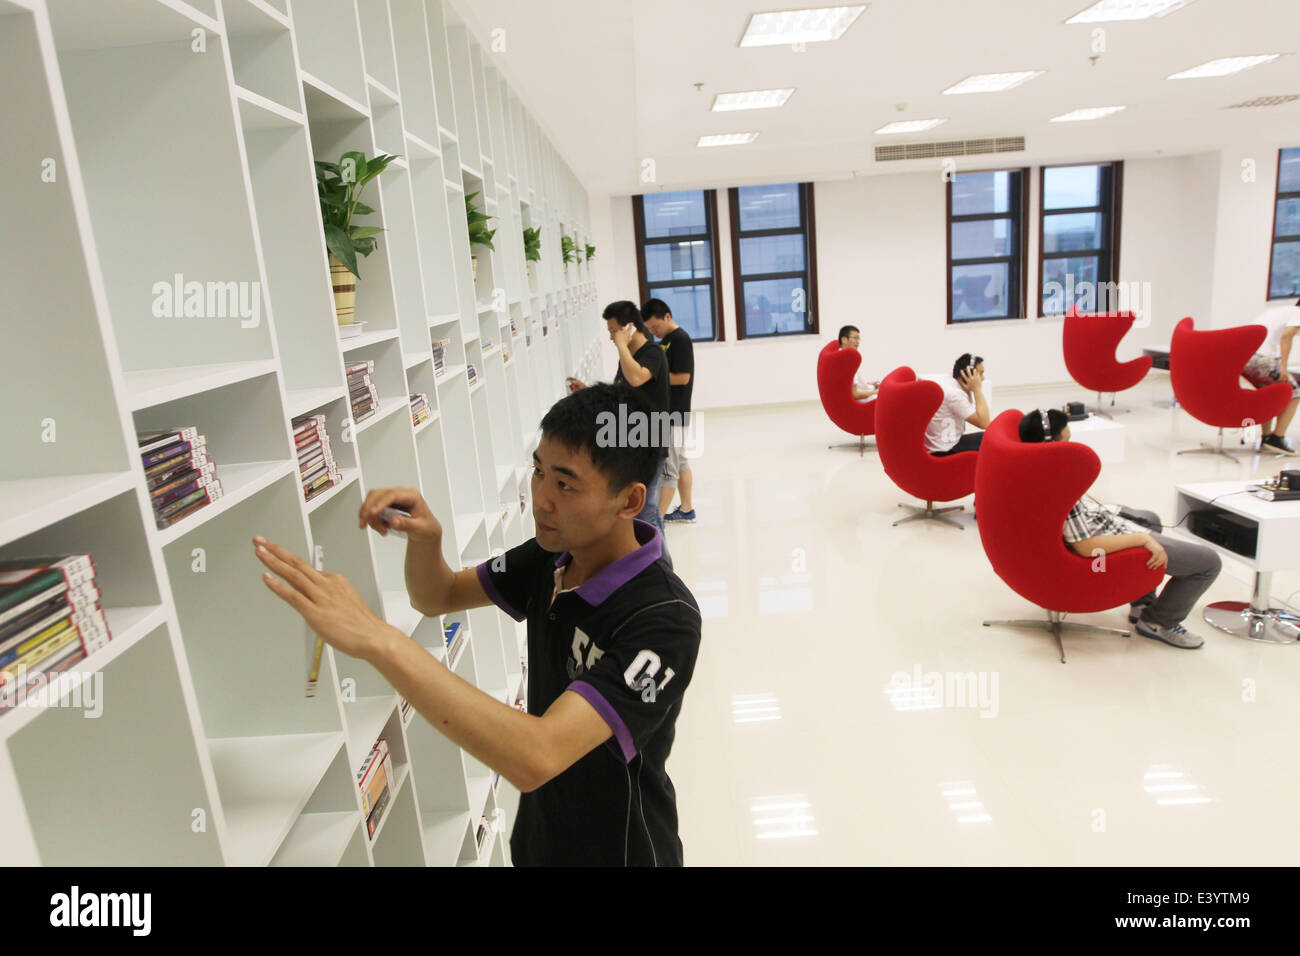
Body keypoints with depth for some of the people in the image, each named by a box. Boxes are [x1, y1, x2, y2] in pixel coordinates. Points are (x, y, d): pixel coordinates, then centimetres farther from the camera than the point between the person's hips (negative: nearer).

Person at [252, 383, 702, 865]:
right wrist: (424, 535, -19)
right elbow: (438, 596, 4)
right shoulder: (552, 556, -9)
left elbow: (536, 757, -41)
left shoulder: (664, 621, -32)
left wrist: (377, 639, -44)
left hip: (618, 850, -5)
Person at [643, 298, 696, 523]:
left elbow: (682, 377, -21)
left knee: (668, 467, -6)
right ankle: (687, 509, 28)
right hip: (665, 412, 10)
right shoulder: (665, 340, 14)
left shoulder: (680, 339, -15)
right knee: (680, 462, 17)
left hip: (673, 414, -10)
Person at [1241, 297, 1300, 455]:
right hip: (1263, 358, -7)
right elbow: (1286, 335, -10)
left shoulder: (1273, 309, 29)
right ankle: (1277, 437, 0)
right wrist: (1283, 366, -15)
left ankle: (1266, 436, 20)